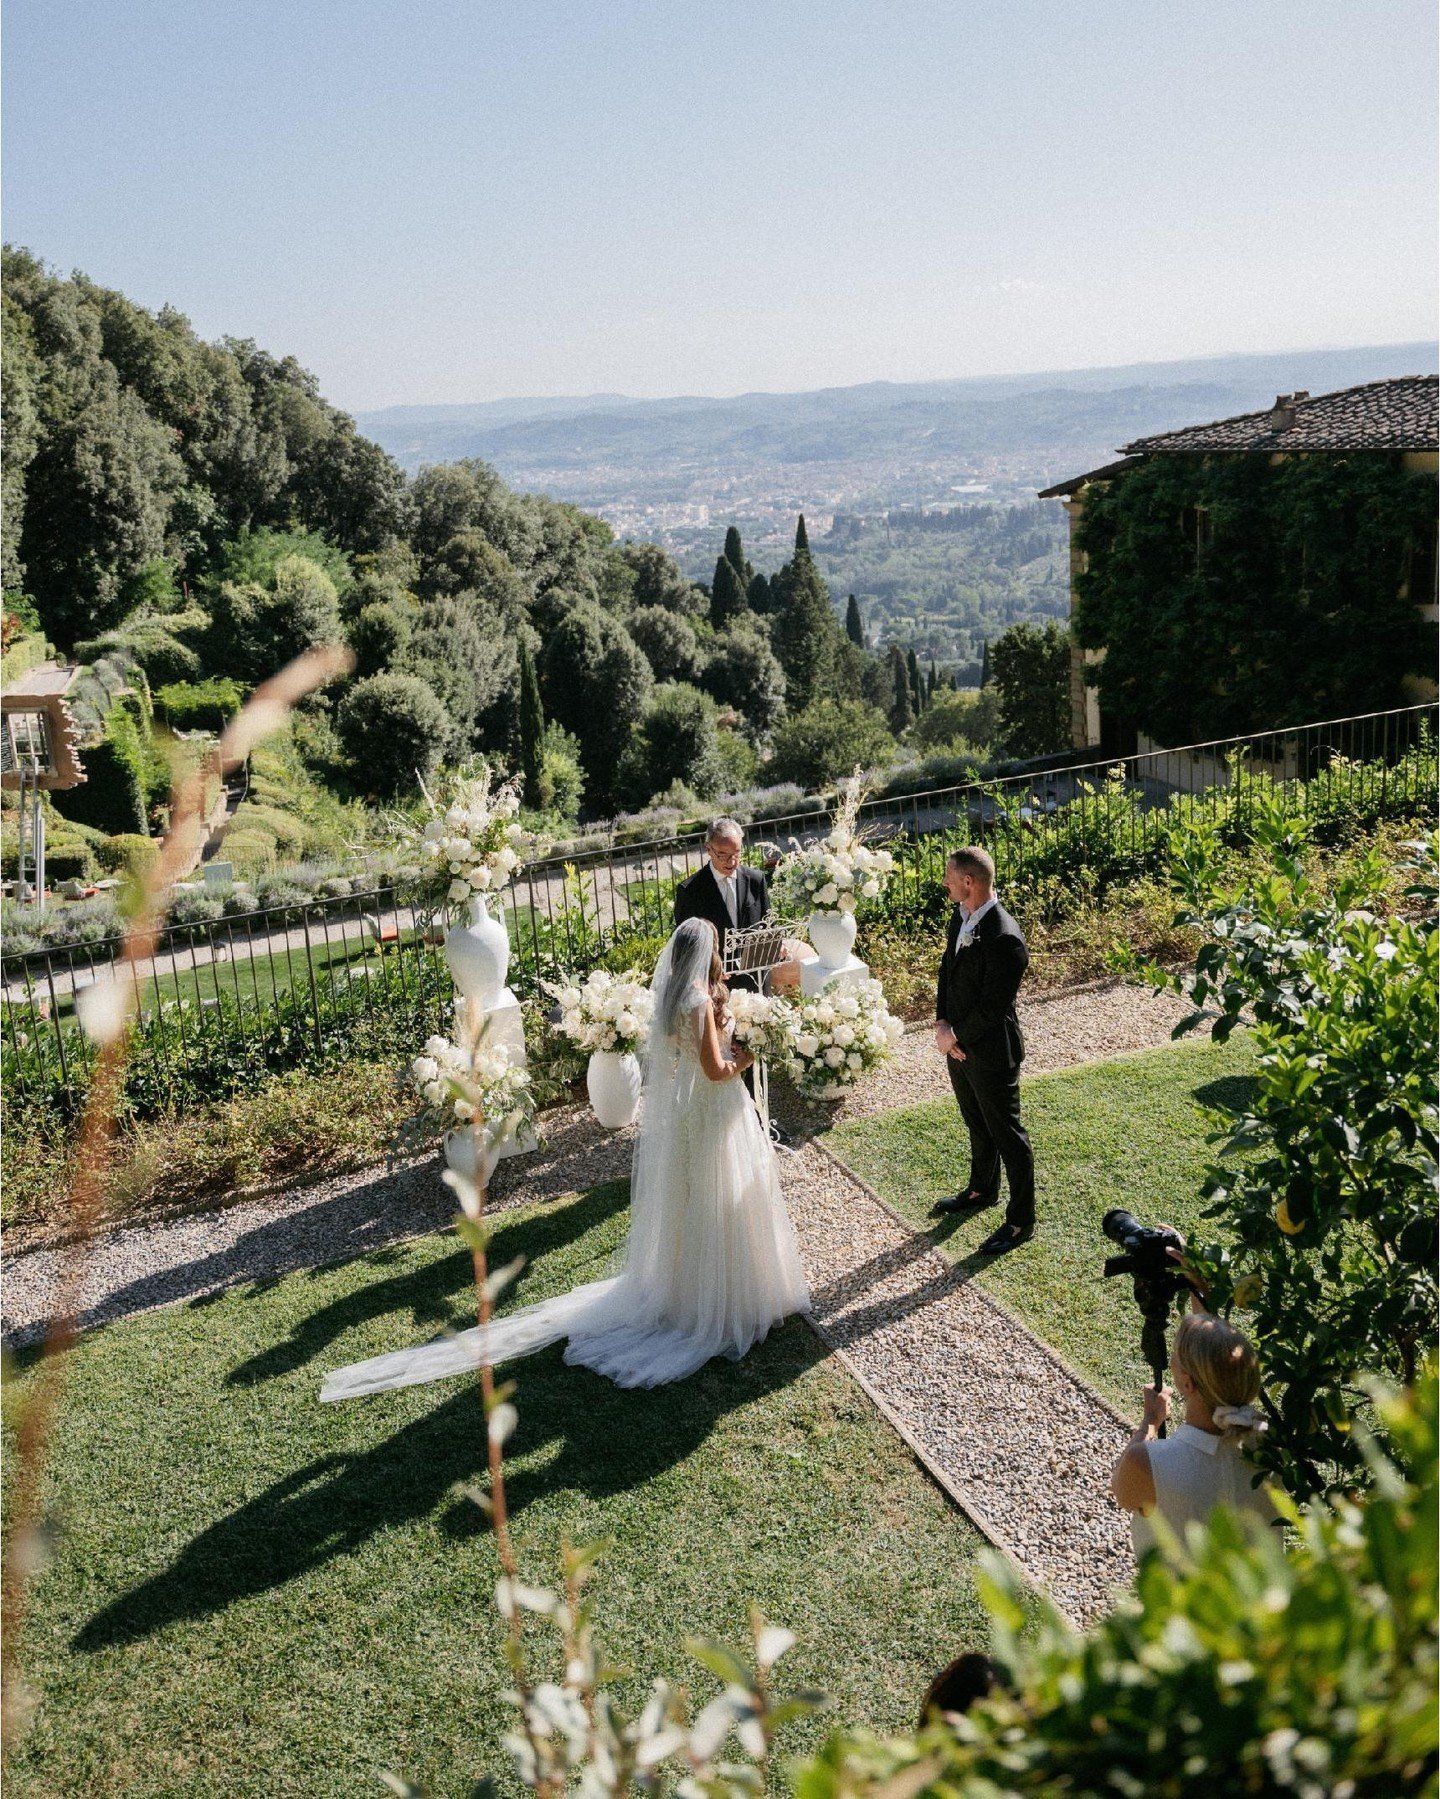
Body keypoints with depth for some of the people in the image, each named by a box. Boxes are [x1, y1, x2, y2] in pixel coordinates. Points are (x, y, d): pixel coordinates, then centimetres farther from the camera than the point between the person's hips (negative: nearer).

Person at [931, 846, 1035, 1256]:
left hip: (990, 1054, -8)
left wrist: (956, 1037, -13)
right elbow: (947, 970, 7)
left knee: (1007, 1136, 8)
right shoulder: (961, 915, -2)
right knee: (977, 1125, 27)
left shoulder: (1004, 939, -30)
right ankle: (982, 1191, 48)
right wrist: (942, 1024, -5)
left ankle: (1021, 1221, 22)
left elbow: (992, 1008, -25)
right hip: (960, 1045, 8)